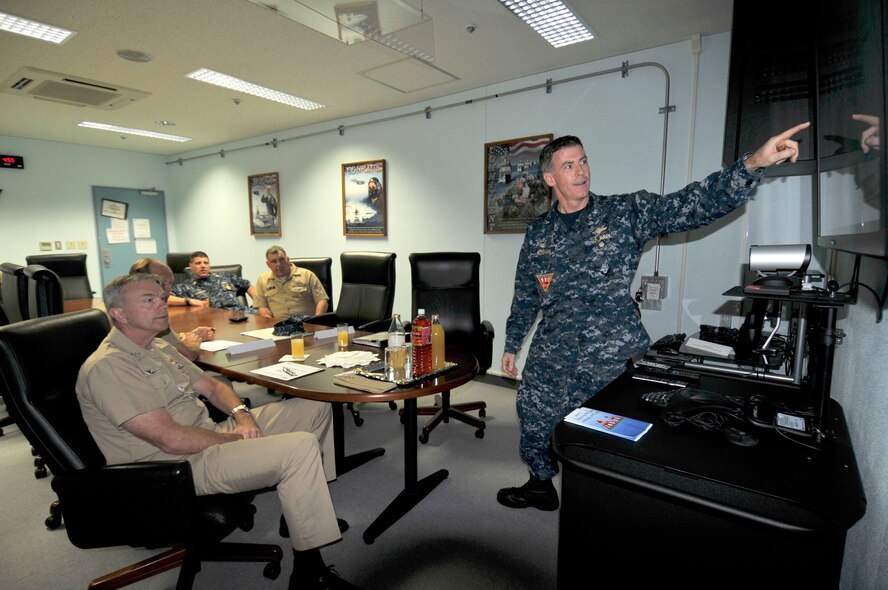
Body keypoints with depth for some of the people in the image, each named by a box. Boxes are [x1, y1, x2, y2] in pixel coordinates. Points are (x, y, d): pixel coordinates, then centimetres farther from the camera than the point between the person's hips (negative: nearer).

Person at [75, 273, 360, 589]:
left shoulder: (158, 347, 13)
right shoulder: (107, 367, -17)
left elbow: (210, 385, 16)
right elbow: (172, 440, -23)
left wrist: (241, 414, -3)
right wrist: (237, 439, -13)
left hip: (209, 435, 10)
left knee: (315, 409, 5)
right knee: (301, 447, -30)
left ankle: (308, 510, 15)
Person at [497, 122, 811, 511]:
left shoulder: (625, 213, -3)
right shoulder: (538, 234, 4)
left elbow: (692, 204, -14)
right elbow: (525, 297, 11)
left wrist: (753, 164, -29)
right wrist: (511, 345, 15)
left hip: (613, 358, -3)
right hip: (551, 360, 3)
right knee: (534, 428, 16)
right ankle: (540, 486, 45)